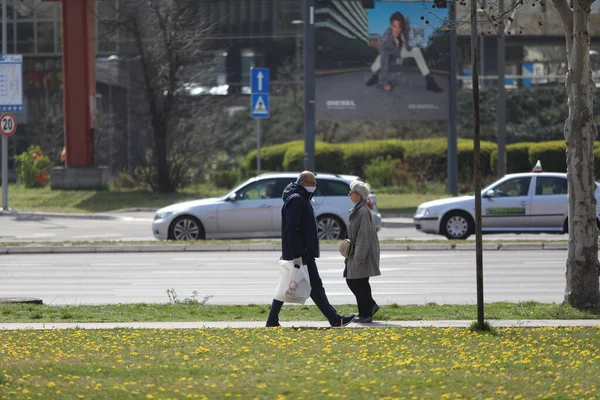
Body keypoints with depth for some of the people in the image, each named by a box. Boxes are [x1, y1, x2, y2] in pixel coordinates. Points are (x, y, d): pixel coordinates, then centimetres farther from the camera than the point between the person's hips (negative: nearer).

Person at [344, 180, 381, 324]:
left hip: (363, 254, -10)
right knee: (351, 281, 12)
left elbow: (364, 235, -22)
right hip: (356, 254, 10)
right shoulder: (357, 210, 14)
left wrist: (359, 256, -24)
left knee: (360, 284, -4)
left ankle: (366, 314, 2)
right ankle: (370, 306, 18)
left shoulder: (363, 211, -18)